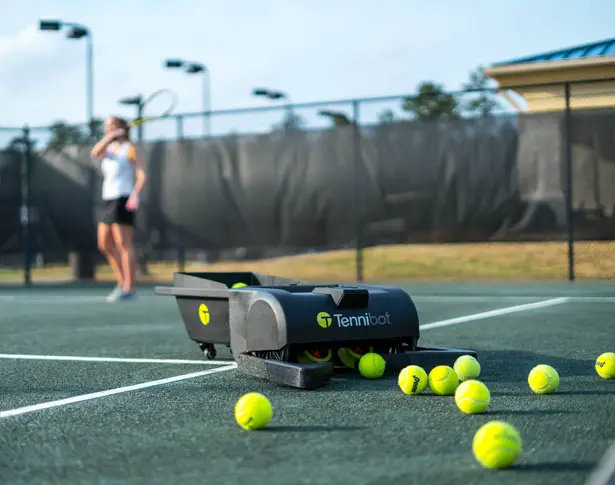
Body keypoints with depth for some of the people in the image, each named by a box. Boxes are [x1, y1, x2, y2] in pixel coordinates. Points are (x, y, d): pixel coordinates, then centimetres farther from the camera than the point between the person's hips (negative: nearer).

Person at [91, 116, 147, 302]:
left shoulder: (130, 149, -2)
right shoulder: (108, 149, 16)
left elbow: (142, 175, -11)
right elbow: (95, 153, -7)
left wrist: (135, 195, -26)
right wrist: (111, 136, -14)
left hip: (123, 201, -8)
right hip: (107, 201, 8)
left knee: (123, 245, -9)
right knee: (104, 245, 7)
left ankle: (129, 289, -6)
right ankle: (122, 282, 16)